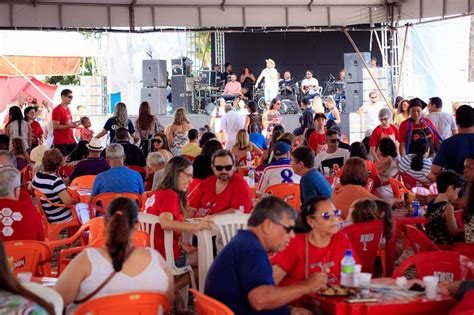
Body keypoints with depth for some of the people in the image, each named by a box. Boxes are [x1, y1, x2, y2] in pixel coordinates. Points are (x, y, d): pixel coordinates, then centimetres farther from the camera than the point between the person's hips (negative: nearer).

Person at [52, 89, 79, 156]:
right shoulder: (57, 110, -12)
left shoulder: (68, 109, 15)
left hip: (71, 141, 8)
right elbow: (55, 126, -17)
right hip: (61, 142, -8)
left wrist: (73, 123, 8)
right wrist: (70, 126, -20)